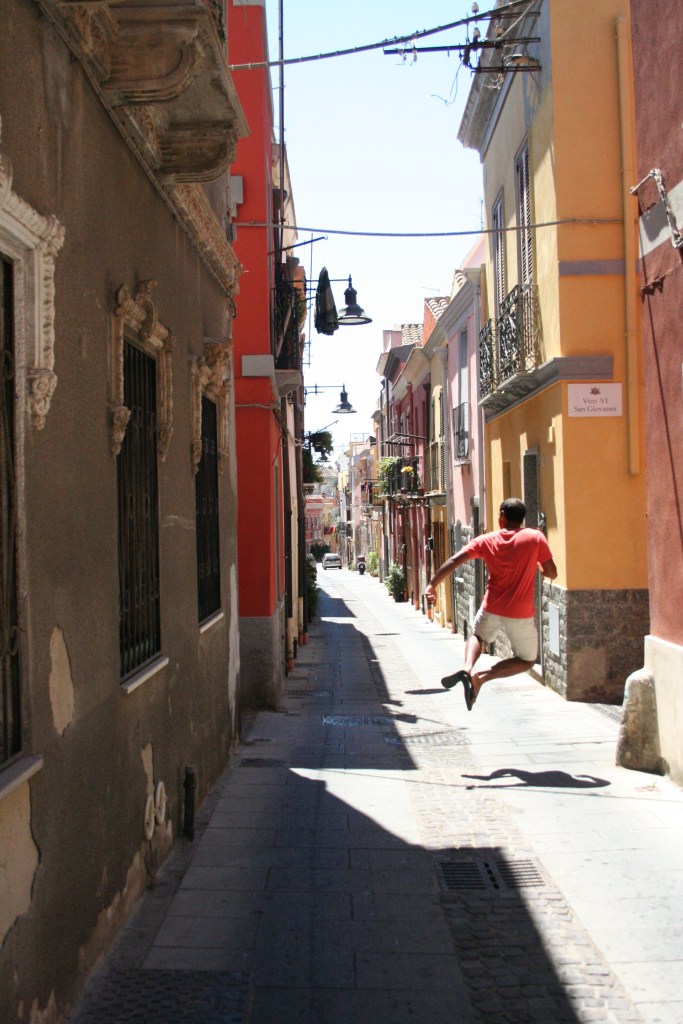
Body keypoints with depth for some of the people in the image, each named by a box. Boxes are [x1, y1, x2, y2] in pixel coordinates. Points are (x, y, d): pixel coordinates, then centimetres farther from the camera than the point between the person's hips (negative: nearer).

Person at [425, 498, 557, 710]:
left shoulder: (486, 541, 1)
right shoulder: (535, 538, -4)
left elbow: (454, 561, -6)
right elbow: (551, 573, -2)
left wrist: (432, 585, -2)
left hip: (492, 608, 2)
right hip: (521, 614, -2)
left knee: (478, 635, 32)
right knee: (526, 660, 18)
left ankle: (468, 668, 0)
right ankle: (482, 677, -4)